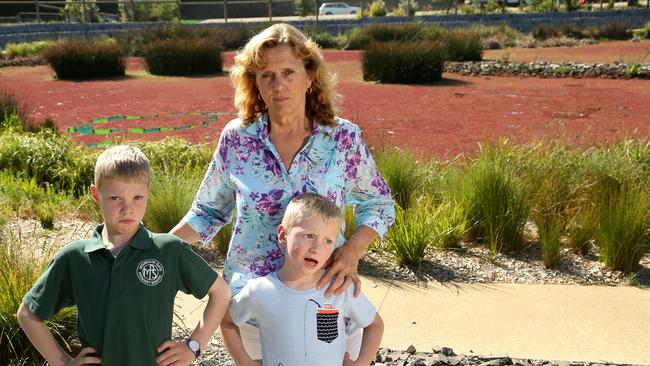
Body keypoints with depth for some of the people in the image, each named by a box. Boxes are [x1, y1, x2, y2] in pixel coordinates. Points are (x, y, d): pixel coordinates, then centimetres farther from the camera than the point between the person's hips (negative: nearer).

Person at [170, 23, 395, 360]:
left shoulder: (344, 138, -8)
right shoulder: (237, 138, -6)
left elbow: (379, 204, 2)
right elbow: (209, 211, 6)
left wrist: (352, 250, -15)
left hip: (327, 292, 0)